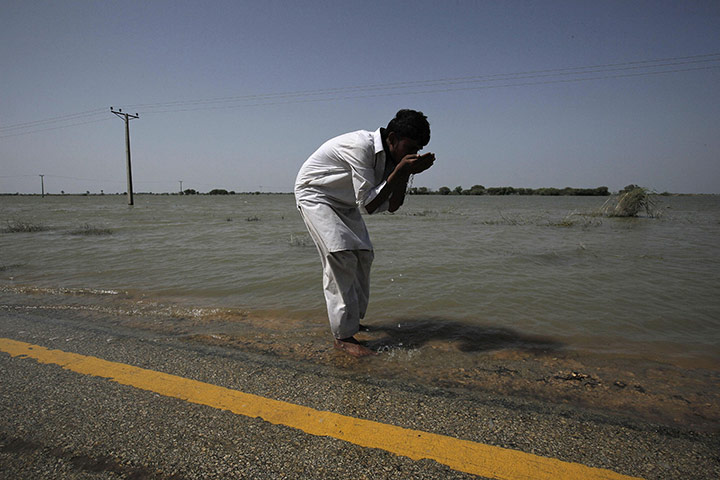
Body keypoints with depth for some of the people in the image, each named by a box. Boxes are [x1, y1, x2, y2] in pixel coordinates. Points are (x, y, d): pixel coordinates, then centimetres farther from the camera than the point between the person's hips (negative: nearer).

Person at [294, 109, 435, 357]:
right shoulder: (361, 146, -31)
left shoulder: (389, 157, -6)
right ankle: (343, 336, -17)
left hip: (344, 204, 9)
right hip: (314, 195, -9)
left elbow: (392, 206, -5)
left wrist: (405, 172, -18)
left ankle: (353, 318, 21)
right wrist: (400, 170, -34)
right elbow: (368, 205, -33)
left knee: (363, 254, 5)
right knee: (340, 254, -22)